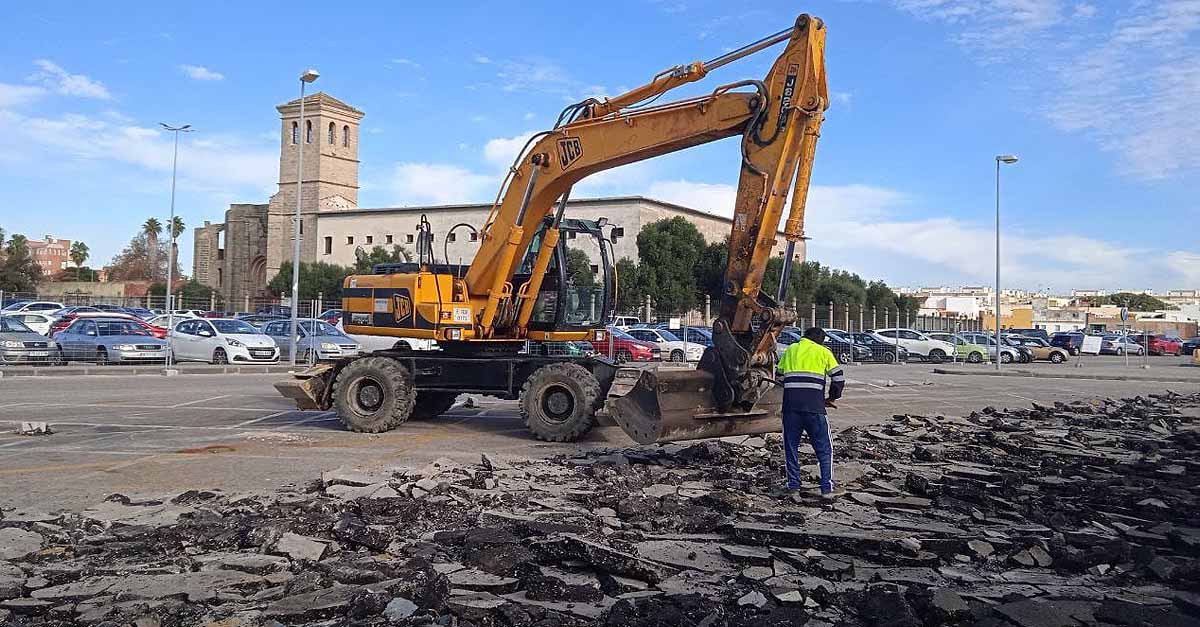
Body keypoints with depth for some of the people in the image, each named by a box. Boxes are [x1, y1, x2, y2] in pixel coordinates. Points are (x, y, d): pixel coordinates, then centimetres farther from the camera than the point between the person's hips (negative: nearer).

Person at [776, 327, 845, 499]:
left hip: (790, 405, 3)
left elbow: (779, 375, 20)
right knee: (824, 448, 7)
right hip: (814, 406, -3)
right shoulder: (823, 352, 9)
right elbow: (839, 378, 4)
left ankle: (793, 486, 15)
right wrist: (831, 398, 18)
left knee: (791, 446, 14)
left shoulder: (790, 349, 19)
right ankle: (827, 488, 3)